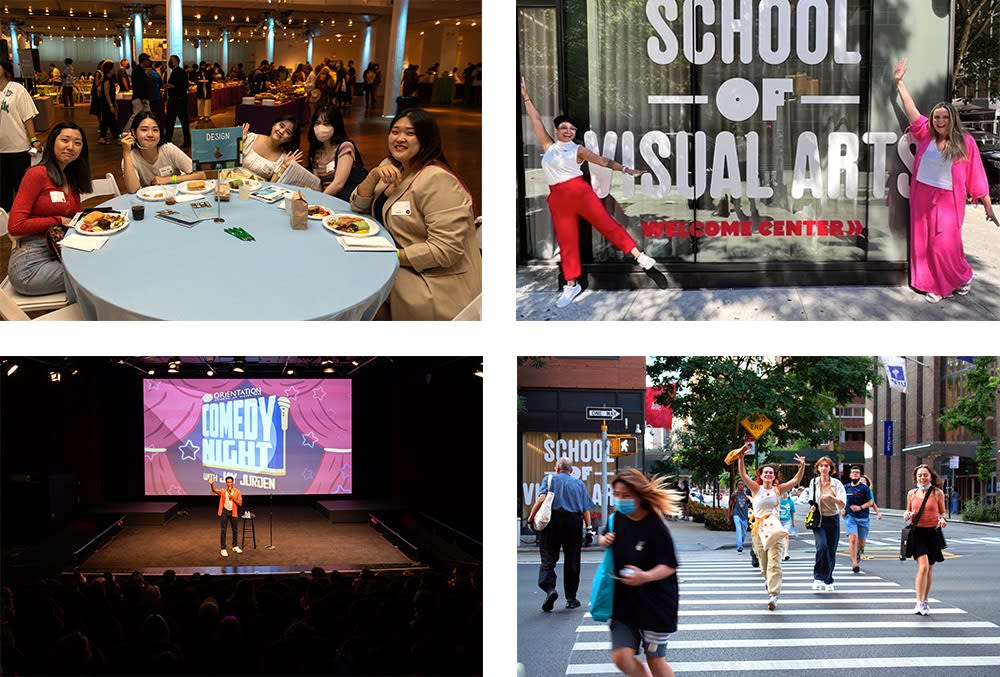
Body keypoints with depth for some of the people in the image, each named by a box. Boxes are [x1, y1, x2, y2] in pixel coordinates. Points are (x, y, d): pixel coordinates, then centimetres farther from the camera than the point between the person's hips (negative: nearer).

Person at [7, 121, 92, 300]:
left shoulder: (71, 178, 16)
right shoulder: (37, 174, -9)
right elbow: (15, 227, -14)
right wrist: (59, 221, -9)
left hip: (59, 255, 7)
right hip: (30, 263, -7)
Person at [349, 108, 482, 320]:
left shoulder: (436, 180, -21)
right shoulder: (392, 167, 8)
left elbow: (445, 249, -26)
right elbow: (358, 205, 9)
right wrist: (374, 175, -10)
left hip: (438, 289, -8)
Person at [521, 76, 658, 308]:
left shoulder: (578, 150, 4)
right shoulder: (549, 146, 14)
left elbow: (603, 161, 0)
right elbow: (536, 120, 17)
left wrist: (624, 169, -10)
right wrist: (526, 97, 17)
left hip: (579, 191, -3)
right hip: (557, 198, 3)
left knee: (606, 224, -7)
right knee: (566, 241, 5)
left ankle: (638, 255, -4)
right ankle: (571, 285, 9)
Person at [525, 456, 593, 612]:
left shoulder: (549, 479, 7)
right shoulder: (580, 484, 15)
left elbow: (542, 498, -9)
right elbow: (586, 509, 7)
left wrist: (531, 517, -8)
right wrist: (589, 527, 9)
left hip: (552, 521, -2)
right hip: (574, 521, 2)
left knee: (548, 557, -2)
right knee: (572, 561, 9)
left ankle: (549, 588, -25)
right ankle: (571, 598, 12)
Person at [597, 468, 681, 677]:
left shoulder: (655, 526, -18)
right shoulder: (618, 518, -1)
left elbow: (669, 566, -17)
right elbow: (606, 538, 21)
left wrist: (645, 577, -36)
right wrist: (603, 541, -4)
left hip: (655, 602, -5)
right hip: (624, 600, 5)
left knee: (655, 659, 5)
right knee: (621, 657, -6)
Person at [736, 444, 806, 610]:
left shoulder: (778, 490, 8)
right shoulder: (756, 488, 4)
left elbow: (795, 480, 5)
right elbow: (743, 474, -8)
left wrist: (802, 467, -10)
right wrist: (741, 457, -21)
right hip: (758, 529, 0)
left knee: (774, 563, -13)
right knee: (763, 564, 8)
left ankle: (774, 595, -21)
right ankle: (770, 583, 37)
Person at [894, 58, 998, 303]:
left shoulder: (965, 142, -5)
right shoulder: (926, 135, 3)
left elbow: (976, 177, -3)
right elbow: (911, 110, 4)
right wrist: (899, 82, 1)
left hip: (948, 199, -4)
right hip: (922, 196, 4)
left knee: (945, 243, -7)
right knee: (924, 242, 5)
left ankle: (963, 277, 17)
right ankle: (935, 285, 16)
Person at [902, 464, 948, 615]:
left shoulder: (938, 493, 1)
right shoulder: (912, 493, 5)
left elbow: (942, 512, 10)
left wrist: (942, 520, -11)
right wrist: (907, 515, -5)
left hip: (933, 533, 1)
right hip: (917, 532, -1)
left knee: (929, 569, 11)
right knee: (923, 565, -18)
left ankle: (924, 602, 26)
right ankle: (919, 602, -18)